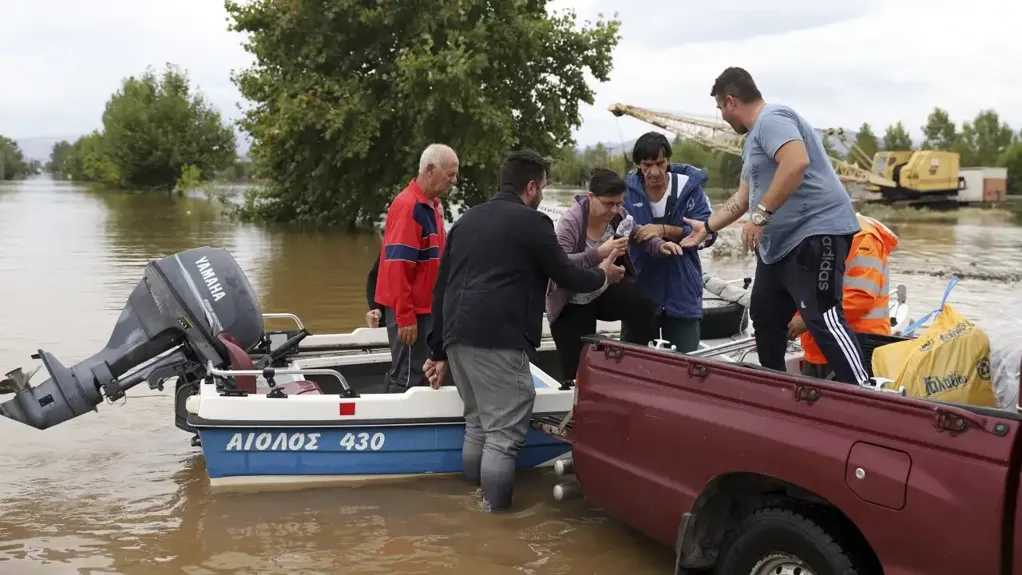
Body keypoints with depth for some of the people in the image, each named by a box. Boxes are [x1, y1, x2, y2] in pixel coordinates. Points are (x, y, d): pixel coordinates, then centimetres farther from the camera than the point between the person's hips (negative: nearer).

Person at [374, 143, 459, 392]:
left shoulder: (432, 205, 10)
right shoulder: (408, 206, -18)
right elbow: (397, 266, -22)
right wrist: (406, 317, -22)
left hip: (425, 306, 9)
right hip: (410, 310, -9)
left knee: (418, 372, 15)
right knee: (409, 377, -4)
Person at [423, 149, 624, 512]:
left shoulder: (466, 220, 20)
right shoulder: (532, 222, -1)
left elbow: (441, 288, 19)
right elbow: (567, 277, 3)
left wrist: (439, 351, 22)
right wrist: (603, 275, 25)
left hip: (458, 337, 8)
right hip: (499, 340, -8)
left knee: (478, 425, 19)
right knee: (504, 435, -4)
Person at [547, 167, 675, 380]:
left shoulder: (618, 215, -9)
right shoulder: (570, 221, -25)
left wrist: (660, 246, -13)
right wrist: (598, 254, -45)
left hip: (606, 291, 4)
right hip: (572, 304, -4)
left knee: (643, 306, -27)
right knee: (577, 369, -4)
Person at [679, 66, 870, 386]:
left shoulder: (772, 119, -12)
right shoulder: (753, 137, 22)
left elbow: (797, 163, -30)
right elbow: (743, 197, 30)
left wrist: (760, 216, -27)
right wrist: (707, 226, 35)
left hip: (815, 232, -11)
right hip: (780, 241, 11)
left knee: (822, 318, -20)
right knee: (764, 314, 18)